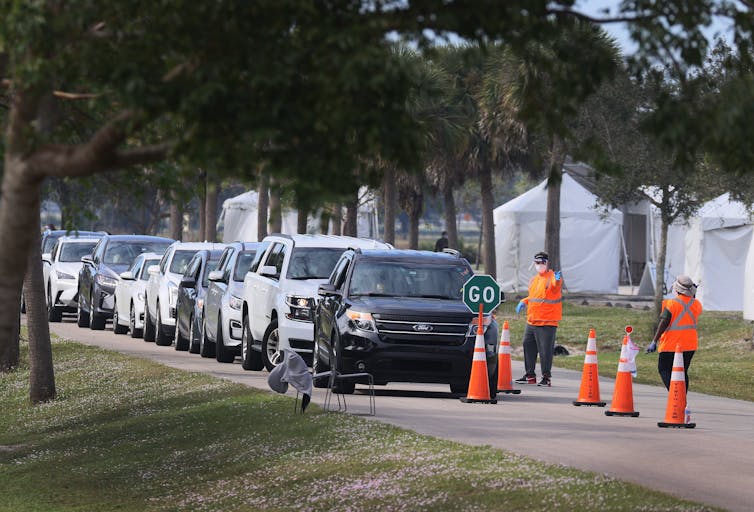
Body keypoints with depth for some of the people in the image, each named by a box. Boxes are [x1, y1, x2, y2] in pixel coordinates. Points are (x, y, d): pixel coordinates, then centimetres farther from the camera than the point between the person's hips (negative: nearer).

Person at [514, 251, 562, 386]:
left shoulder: (552, 277, -7)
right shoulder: (533, 280, 18)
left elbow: (555, 287, -29)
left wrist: (557, 280, -51)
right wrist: (523, 302, 14)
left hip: (547, 322, -8)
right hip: (531, 321, 8)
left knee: (545, 350, -6)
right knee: (528, 347, 13)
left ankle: (546, 377, 2)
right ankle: (530, 375, 25)